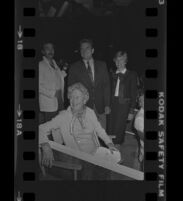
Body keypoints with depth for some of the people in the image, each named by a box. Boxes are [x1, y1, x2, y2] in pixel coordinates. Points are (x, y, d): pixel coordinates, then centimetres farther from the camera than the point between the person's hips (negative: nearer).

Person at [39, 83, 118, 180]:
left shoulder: (90, 113, 5)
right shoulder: (63, 116, -7)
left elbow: (99, 130, 19)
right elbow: (41, 129, -9)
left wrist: (109, 143, 4)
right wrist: (46, 148, -23)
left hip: (95, 151, 5)